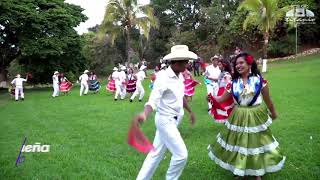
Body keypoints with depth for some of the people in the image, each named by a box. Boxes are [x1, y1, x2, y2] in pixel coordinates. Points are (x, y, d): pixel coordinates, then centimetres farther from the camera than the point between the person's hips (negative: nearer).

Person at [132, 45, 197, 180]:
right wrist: (144, 114, -49)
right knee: (181, 154, -3)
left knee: (156, 153, 15)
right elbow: (153, 100, -29)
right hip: (165, 121, -8)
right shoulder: (163, 77, -21)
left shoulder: (179, 76, 4)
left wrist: (190, 111, 30)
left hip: (172, 120, 8)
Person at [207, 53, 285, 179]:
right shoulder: (233, 82, -3)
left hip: (255, 117, -1)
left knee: (256, 143, 13)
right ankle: (238, 169, 37)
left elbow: (267, 99, 3)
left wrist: (273, 112, 15)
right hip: (238, 118, 2)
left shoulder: (259, 79, -8)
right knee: (237, 144, 12)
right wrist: (212, 99, -21)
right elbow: (222, 99, -1)